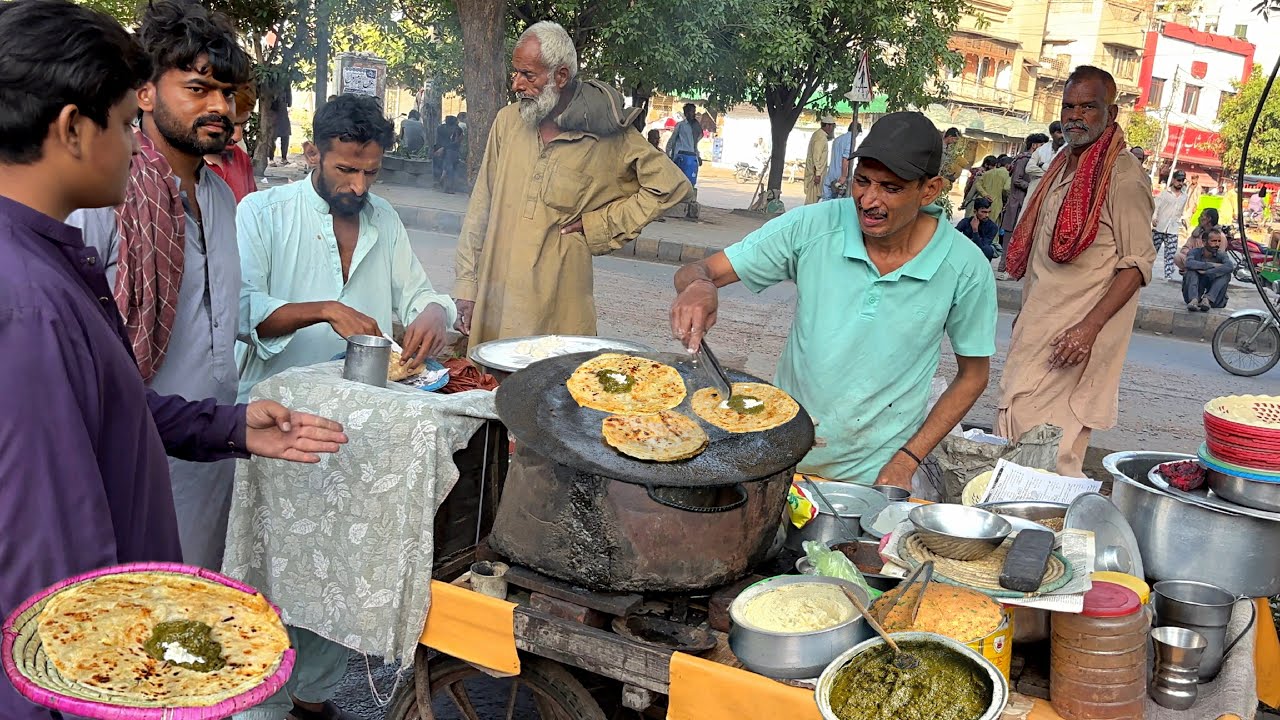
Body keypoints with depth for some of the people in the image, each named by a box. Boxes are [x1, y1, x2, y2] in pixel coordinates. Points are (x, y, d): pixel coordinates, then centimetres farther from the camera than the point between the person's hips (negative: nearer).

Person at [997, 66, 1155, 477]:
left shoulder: (1124, 175, -11)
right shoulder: (1061, 169, 16)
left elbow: (1138, 263, -15)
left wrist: (1090, 326, -23)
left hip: (1078, 335, -9)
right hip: (1037, 330, 9)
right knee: (1011, 429, 8)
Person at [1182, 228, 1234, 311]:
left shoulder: (1221, 255, 1)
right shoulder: (1195, 252, 0)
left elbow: (1230, 266, -24)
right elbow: (1189, 263, -26)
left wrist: (1206, 272, -27)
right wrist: (1212, 265, -23)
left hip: (1213, 300, 1)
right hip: (1192, 295, -1)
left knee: (1226, 274, -18)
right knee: (1191, 270, -21)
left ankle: (1207, 299, -35)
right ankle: (1193, 300, -41)